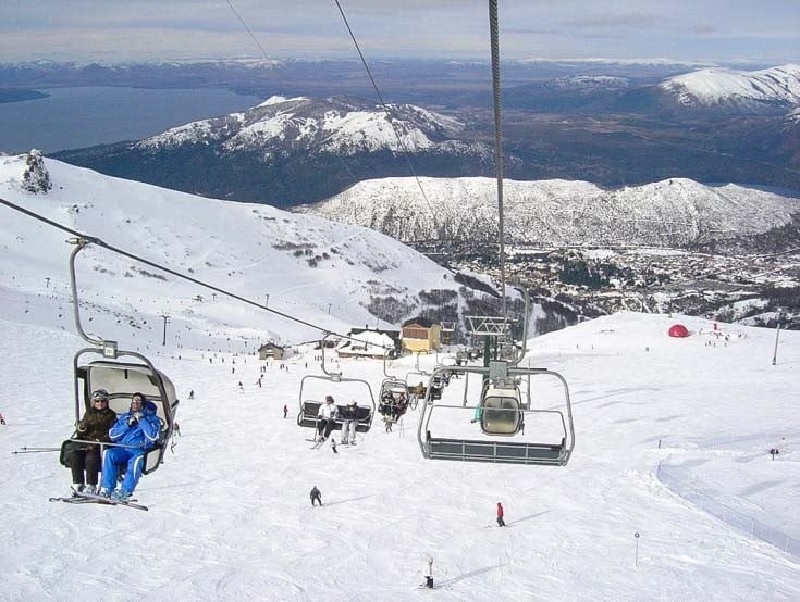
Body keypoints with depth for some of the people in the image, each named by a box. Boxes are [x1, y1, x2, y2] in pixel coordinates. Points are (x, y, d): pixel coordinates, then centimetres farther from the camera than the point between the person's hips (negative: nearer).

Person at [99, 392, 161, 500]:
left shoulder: (152, 418, 15)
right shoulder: (124, 417, 25)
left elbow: (153, 437, -4)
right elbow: (112, 435, 13)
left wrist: (142, 420, -4)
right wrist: (127, 424, 1)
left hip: (140, 450, -3)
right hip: (121, 449, 3)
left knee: (136, 459, -38)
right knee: (109, 454, -30)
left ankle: (125, 491, -44)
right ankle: (107, 489, -32)